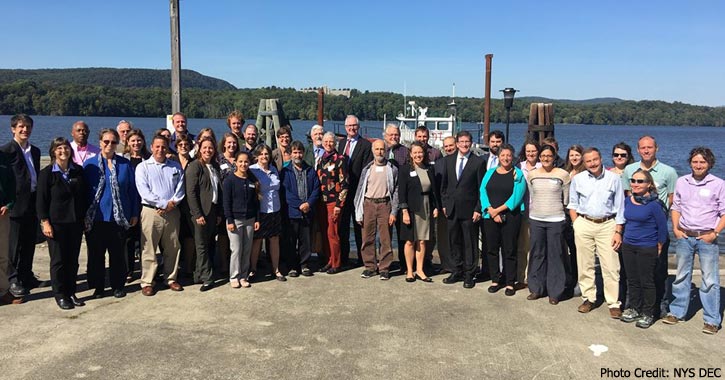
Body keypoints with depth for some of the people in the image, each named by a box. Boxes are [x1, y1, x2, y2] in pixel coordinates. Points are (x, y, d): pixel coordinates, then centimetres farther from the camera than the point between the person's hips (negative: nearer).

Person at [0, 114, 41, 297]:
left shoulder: (35, 151, 14)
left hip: (33, 204, 6)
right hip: (17, 204, -6)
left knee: (30, 243, 13)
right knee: (16, 244, 1)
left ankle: (27, 275, 25)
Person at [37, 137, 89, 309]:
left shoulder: (78, 171, 6)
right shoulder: (46, 173, -5)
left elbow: (84, 196, 12)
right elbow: (41, 200, -6)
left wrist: (85, 217, 9)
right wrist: (45, 222, -12)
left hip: (76, 223, 4)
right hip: (56, 223, -4)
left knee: (73, 259, 9)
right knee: (58, 260, 4)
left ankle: (71, 292, 20)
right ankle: (60, 295, 15)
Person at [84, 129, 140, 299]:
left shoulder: (125, 164, 2)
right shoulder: (90, 164, 2)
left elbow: (132, 190, 4)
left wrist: (135, 213, 2)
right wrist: (83, 214, -1)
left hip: (119, 217, 0)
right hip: (95, 217, 0)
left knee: (118, 253, 8)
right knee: (96, 253, 8)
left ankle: (118, 285, 21)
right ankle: (98, 286, 21)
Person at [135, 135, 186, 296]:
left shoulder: (176, 167, 12)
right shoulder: (143, 167, 2)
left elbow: (180, 189, 5)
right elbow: (144, 191, -8)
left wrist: (172, 204, -11)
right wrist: (164, 203, -13)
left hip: (172, 212, 3)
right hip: (151, 212, -3)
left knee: (172, 248, 9)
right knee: (148, 249, -1)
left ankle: (170, 278, 21)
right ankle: (147, 282, 7)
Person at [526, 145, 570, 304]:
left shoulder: (563, 174, -3)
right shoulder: (532, 174, 5)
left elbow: (566, 199, 4)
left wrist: (558, 212, 9)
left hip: (556, 220, -3)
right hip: (535, 219, 3)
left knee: (555, 255, 2)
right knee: (537, 254, 9)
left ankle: (555, 292, 13)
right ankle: (536, 288, 20)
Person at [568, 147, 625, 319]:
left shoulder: (613, 179, 1)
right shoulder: (577, 179, 4)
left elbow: (620, 207, 3)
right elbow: (572, 204, 12)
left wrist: (618, 231, -3)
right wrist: (576, 225, 1)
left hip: (607, 225, -1)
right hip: (584, 224, 2)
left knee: (610, 266, -3)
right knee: (585, 264, 7)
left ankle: (614, 303, 6)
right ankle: (588, 298, 20)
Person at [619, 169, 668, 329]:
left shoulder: (654, 204, -16)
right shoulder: (628, 201, 2)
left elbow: (662, 227, -9)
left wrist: (658, 248, -2)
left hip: (647, 249, -6)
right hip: (628, 246, 6)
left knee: (646, 281, 6)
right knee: (632, 280, 15)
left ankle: (648, 313, 19)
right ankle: (633, 308, 29)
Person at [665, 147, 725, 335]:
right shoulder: (681, 182, 5)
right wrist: (675, 228, 2)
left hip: (707, 238, -3)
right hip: (684, 236, 3)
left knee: (710, 280, 0)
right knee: (681, 276, 12)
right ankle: (677, 312, 23)